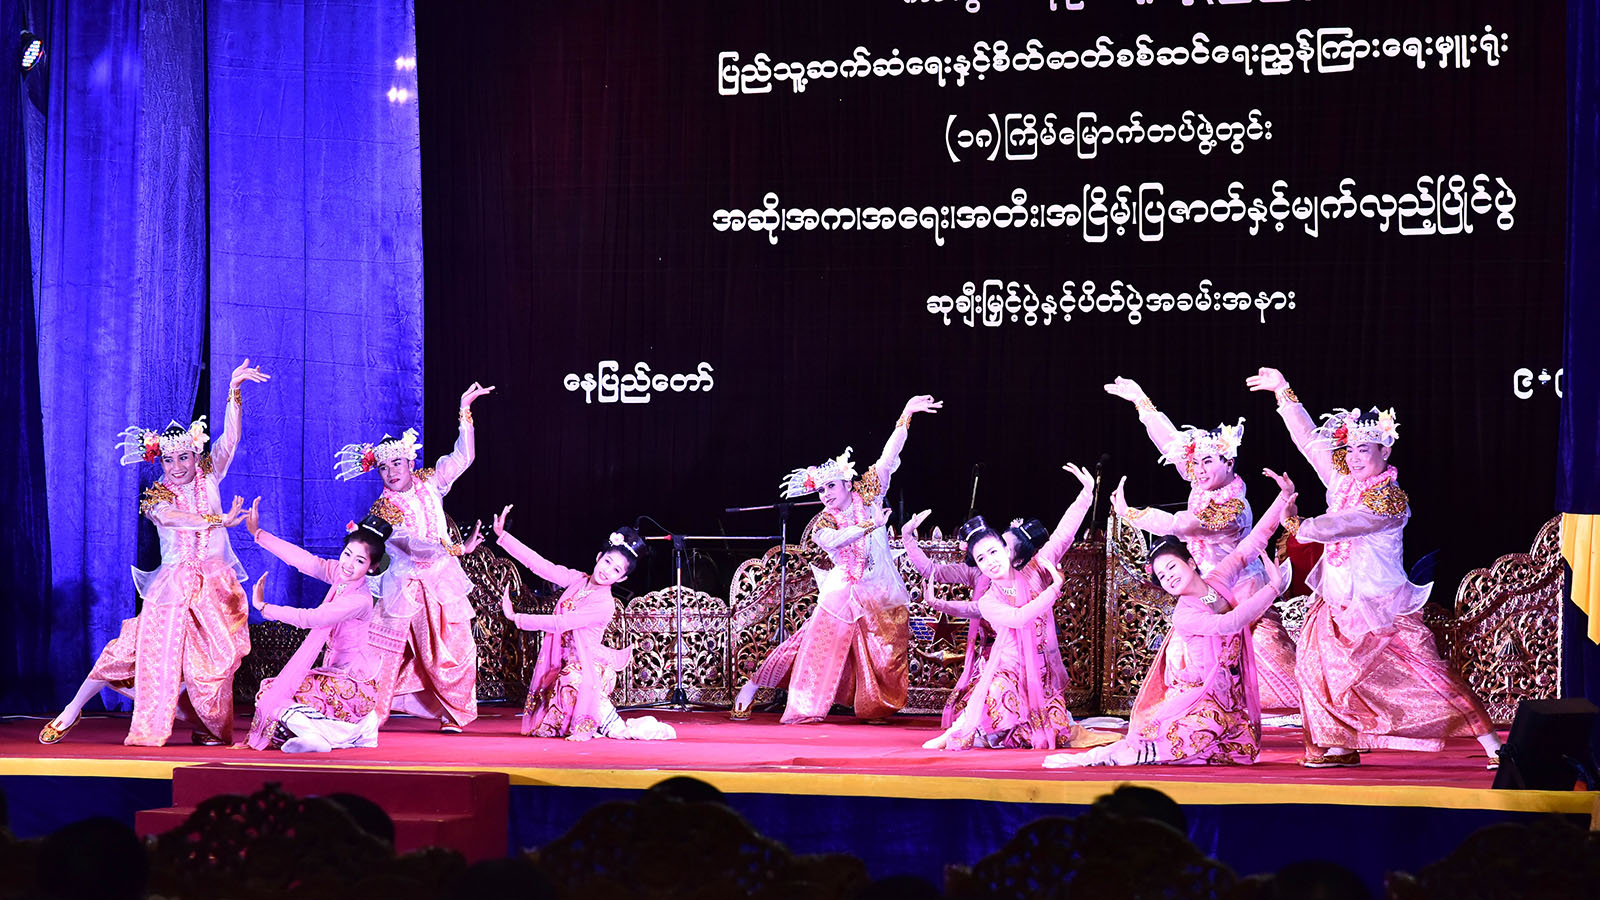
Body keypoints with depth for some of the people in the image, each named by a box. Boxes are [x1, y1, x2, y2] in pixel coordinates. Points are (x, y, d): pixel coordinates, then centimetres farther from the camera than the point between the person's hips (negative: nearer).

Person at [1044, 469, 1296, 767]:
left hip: (1228, 698, 7)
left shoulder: (1219, 580, 3)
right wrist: (1273, 588, -24)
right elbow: (1229, 623, -30)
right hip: (1196, 696, -7)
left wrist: (1284, 497, 1)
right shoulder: (1184, 616, -15)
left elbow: (1255, 540, 7)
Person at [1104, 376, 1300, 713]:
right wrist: (1141, 402, 5)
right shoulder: (1204, 487, -2)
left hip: (1239, 593, -8)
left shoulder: (1234, 508, -25)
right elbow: (1170, 444, 3)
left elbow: (1175, 525, -28)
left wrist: (1129, 513, -18)